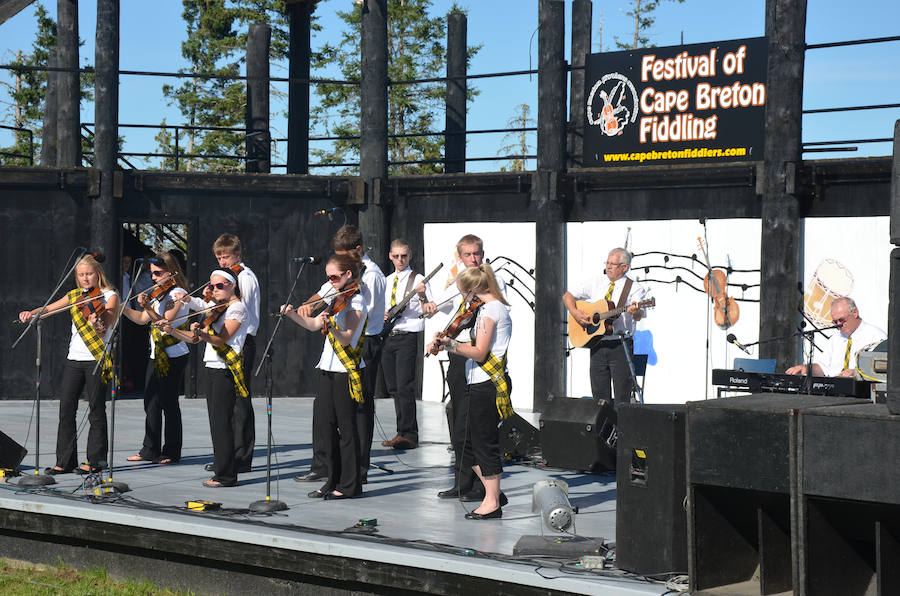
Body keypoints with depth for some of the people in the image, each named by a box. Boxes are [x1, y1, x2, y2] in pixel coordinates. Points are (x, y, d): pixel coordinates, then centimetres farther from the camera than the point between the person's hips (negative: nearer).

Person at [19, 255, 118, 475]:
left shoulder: (109, 296, -3)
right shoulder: (75, 296, 13)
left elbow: (104, 327, -14)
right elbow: (49, 308, 9)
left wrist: (98, 325, -37)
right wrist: (31, 313, -10)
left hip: (96, 358, -5)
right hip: (74, 358, 5)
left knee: (96, 411, -1)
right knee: (66, 409, 2)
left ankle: (96, 460, 6)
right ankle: (65, 461, 8)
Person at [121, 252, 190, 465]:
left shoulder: (178, 294, -12)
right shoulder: (158, 293, 14)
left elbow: (165, 322, -21)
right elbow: (143, 319, 14)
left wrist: (147, 307, -33)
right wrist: (122, 308, 3)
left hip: (173, 356, -9)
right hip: (157, 355, 9)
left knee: (169, 403, -4)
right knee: (151, 402, 10)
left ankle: (172, 452, 3)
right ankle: (150, 450, 16)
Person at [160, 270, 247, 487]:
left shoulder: (237, 308, -7)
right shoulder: (216, 310, 19)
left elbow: (220, 339, -18)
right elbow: (195, 339, 15)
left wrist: (201, 333, -35)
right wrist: (172, 331, 2)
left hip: (225, 371, -9)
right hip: (212, 369, 9)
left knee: (221, 422, -10)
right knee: (217, 422, 8)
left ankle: (226, 475, -7)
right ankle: (222, 471, 12)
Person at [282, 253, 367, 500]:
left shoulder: (356, 301, -11)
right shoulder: (337, 300, 14)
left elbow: (346, 338, -22)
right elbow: (314, 325, 15)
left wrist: (330, 325, -39)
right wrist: (293, 315, 1)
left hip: (346, 371, -8)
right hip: (329, 368, 8)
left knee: (346, 427, -3)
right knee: (324, 424, 8)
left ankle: (349, 485, 3)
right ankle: (333, 481, 16)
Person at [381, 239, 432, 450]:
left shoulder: (418, 280, -3)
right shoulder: (386, 281, 17)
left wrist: (423, 296, -28)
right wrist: (382, 314, 4)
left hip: (407, 337, -7)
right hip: (388, 337, 7)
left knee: (404, 387, -12)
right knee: (393, 388, 8)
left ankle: (408, 435, -10)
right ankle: (403, 433, 15)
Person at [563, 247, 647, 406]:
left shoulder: (634, 288, -1)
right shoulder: (596, 283, 13)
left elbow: (639, 316, -16)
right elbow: (568, 295, 17)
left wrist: (635, 312, -41)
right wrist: (575, 313, -2)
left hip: (620, 346, -4)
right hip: (597, 344, 4)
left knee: (622, 397, -6)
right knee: (599, 394, 4)